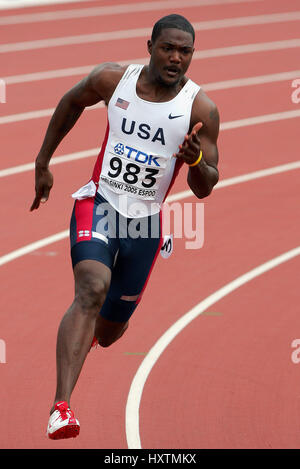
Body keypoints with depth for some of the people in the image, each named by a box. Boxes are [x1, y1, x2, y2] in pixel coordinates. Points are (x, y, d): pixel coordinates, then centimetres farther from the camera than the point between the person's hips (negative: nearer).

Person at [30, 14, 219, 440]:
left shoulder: (201, 109, -10)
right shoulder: (112, 80, -7)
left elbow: (204, 189, -7)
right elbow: (71, 102, 15)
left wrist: (196, 160, -30)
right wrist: (43, 163, 18)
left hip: (145, 221, 2)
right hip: (99, 203, -1)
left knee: (108, 330, 13)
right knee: (93, 289, -29)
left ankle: (86, 336, 55)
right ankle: (61, 408, -38)